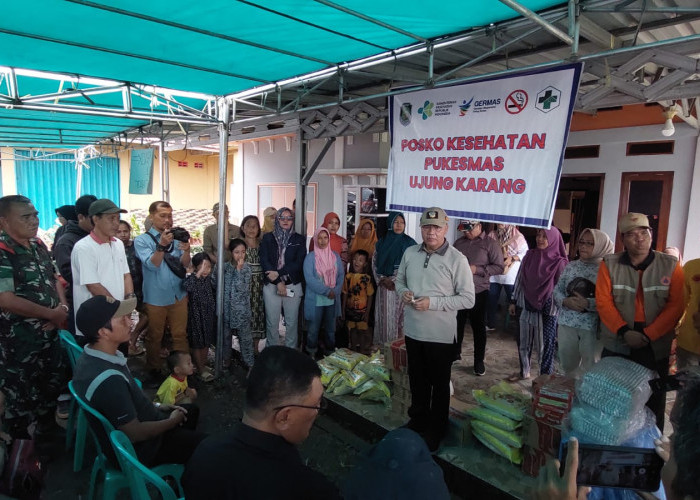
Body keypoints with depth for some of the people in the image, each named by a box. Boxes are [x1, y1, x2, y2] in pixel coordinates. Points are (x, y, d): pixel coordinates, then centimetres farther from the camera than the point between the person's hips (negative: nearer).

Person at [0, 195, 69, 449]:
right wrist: (52, 314, -17)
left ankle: (47, 434, 43)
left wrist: (63, 308, -6)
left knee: (53, 387, 22)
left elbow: (54, 279, 13)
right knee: (22, 399, 8)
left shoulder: (38, 245, 4)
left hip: (50, 334, 8)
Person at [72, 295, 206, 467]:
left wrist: (155, 406, 6)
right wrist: (172, 422, -12)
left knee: (191, 412, 23)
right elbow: (135, 434, -28)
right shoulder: (108, 380, -37)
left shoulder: (89, 357, -6)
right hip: (136, 451, -9)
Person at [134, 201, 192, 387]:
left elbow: (185, 265, -1)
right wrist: (161, 245, -31)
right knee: (154, 337, 11)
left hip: (179, 295, 2)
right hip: (155, 298, -2)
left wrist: (186, 251, -23)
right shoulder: (142, 240, -3)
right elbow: (151, 265, -15)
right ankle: (154, 372, 25)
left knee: (180, 335, 7)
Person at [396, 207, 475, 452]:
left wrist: (432, 302, -23)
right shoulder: (410, 253, 0)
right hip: (413, 330, 5)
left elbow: (468, 299, -15)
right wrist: (403, 292, -11)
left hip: (441, 335, -4)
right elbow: (400, 280, 13)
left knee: (439, 385, 14)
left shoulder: (457, 259, -15)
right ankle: (417, 420, 44)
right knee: (417, 381, 22)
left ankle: (436, 430, 34)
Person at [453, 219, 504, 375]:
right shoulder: (459, 242, 8)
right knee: (457, 324, 16)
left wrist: (477, 270, -18)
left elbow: (499, 267, -9)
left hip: (478, 292, -4)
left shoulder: (490, 244, -5)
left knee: (478, 327, 7)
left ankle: (479, 361, 20)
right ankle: (455, 352, 35)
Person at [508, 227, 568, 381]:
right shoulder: (529, 256, 3)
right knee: (523, 340, 14)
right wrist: (513, 301, 9)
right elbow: (520, 279, 8)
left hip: (548, 310, -4)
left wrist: (558, 309, -11)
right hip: (527, 306, 5)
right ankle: (524, 372, 33)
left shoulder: (559, 263, -10)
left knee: (546, 343, 6)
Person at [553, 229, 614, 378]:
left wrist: (588, 303, -25)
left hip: (593, 326, -5)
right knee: (567, 365, 19)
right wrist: (565, 301, -12)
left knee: (589, 369, 11)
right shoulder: (571, 266, 8)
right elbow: (557, 290, 7)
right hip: (567, 323, 5)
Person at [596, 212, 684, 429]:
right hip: (616, 345, 1)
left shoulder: (671, 265, -1)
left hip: (655, 347, 0)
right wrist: (624, 331, -17)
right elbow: (603, 301, -5)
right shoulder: (609, 264, 0)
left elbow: (676, 305, -6)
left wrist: (648, 335, -15)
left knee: (653, 401, 9)